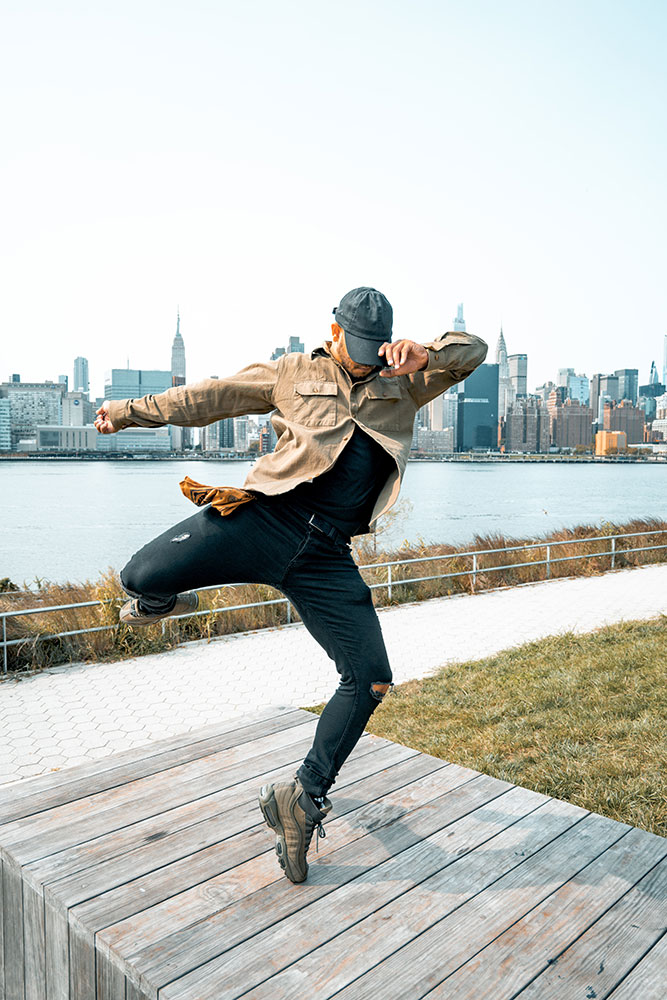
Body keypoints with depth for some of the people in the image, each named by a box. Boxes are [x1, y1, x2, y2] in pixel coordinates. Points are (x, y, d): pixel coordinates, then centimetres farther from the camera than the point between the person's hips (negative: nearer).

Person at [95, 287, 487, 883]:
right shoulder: (294, 374, 13)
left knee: (370, 680, -3)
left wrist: (424, 355, -14)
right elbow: (211, 396, 14)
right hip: (265, 519, -2)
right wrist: (132, 410, 12)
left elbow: (474, 352, 9)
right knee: (143, 576, -21)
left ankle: (304, 800, 16)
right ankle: (162, 601, 21)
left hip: (327, 556, 2)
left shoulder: (403, 385, 18)